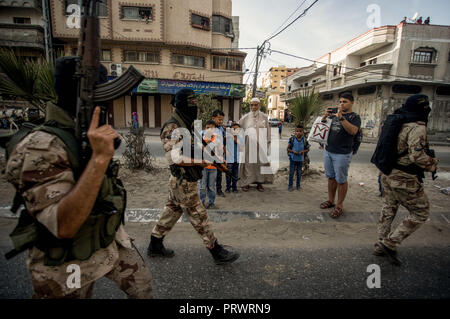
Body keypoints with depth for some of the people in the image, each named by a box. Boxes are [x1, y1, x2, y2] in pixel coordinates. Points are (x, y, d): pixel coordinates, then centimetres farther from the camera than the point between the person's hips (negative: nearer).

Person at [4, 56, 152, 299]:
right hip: (69, 263, -7)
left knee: (142, 286, 19)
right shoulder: (41, 148, -27)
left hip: (110, 240, 7)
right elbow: (64, 226, -37)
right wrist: (100, 157, -42)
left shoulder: (88, 134, -1)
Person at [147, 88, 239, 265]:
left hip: (182, 181, 10)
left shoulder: (187, 125, 11)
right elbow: (173, 157, -25)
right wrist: (199, 162, -23)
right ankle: (217, 252, 16)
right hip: (183, 182, -10)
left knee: (172, 211, 19)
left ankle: (155, 246, 35)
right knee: (199, 217, 1)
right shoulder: (172, 127, -19)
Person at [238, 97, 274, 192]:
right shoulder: (245, 117, 5)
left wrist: (268, 142, 4)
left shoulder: (264, 117, 6)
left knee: (261, 162, 1)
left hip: (261, 144, 1)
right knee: (248, 163, 0)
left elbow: (268, 130, 9)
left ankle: (259, 182, 12)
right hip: (249, 144, -1)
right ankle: (246, 182, 10)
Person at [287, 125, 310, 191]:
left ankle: (298, 186, 26)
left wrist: (304, 151, -16)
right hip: (293, 158, -1)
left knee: (299, 173, 11)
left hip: (300, 159, 1)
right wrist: (293, 151, -20)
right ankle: (290, 186, 16)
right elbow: (288, 148, -2)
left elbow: (308, 149, 5)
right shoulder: (292, 139, -7)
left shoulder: (304, 140, -4)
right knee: (291, 172, 4)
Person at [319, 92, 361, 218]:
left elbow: (353, 131, -21)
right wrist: (325, 116, -4)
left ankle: (339, 205, 10)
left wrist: (341, 117, -26)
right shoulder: (334, 115, 14)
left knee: (341, 180, 1)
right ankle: (330, 200, 26)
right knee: (330, 177, 13)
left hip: (342, 153, -6)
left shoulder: (354, 117, -3)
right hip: (328, 151, 6)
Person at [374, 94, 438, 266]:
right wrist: (433, 164, -9)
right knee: (420, 213, 8)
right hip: (404, 179, -9)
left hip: (387, 173, 9)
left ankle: (381, 246, 30)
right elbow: (417, 155, -26)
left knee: (389, 208, 20)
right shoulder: (417, 127, -19)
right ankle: (390, 243, 6)